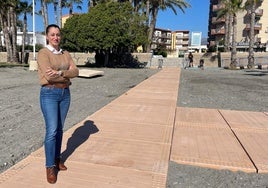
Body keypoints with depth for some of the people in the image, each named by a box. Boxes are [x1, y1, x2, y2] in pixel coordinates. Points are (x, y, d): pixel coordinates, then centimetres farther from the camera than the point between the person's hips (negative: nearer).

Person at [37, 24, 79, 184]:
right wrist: (68, 73, -10)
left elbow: (76, 71, -5)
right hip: (49, 94, -5)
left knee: (59, 129, 13)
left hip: (65, 94, 6)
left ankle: (57, 158, 29)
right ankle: (50, 167, 8)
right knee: (52, 131, -7)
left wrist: (59, 72, -20)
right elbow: (49, 76, -21)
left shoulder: (66, 54, 10)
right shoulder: (43, 53, -8)